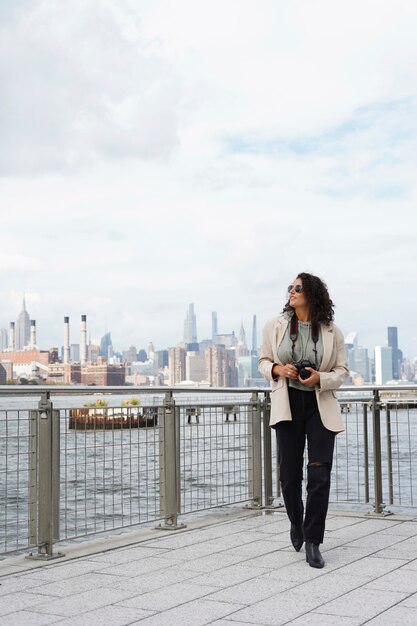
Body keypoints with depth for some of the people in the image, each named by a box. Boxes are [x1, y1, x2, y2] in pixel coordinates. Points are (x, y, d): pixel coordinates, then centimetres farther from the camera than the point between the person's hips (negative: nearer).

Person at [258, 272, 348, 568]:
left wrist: (320, 378, -16)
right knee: (290, 474, 5)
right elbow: (264, 362, 10)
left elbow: (342, 371, 4)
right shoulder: (275, 326, 0)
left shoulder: (332, 332, -2)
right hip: (288, 404, 1)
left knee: (320, 475, -8)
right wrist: (278, 369, -13)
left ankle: (313, 542, 3)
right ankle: (296, 522, 36)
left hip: (321, 406, -1)